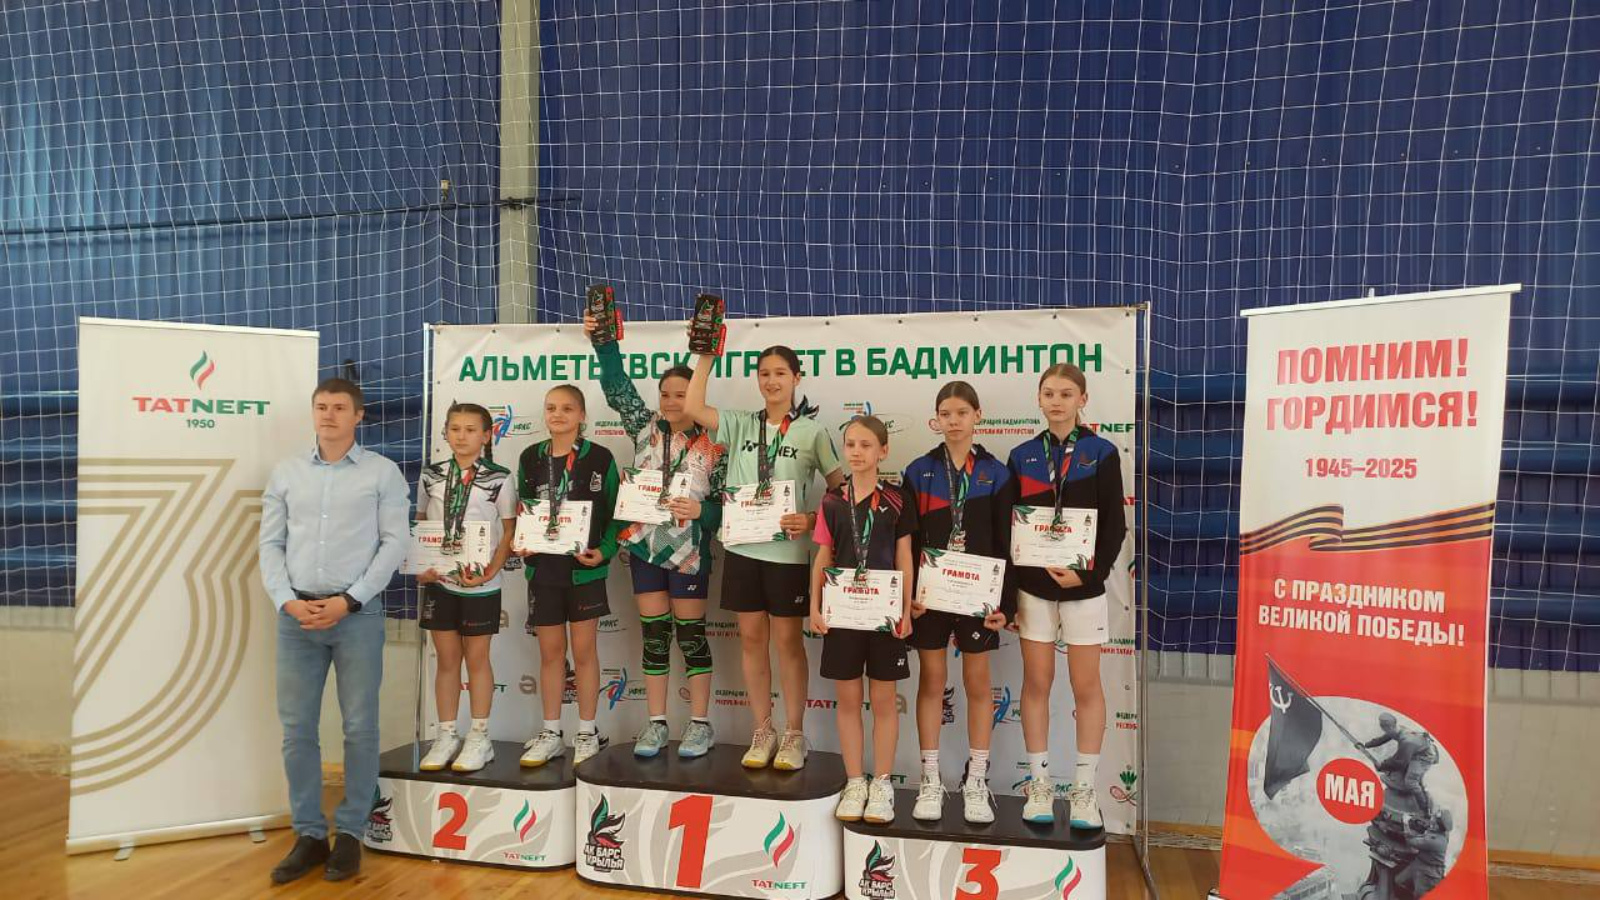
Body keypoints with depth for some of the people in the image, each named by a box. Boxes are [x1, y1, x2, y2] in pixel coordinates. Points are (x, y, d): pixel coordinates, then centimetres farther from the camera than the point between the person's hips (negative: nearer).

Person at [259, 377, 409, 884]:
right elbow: (270, 544, 9)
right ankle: (309, 835, 18)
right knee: (296, 728, 6)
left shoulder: (382, 473, 1)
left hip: (358, 614, -3)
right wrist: (287, 600, -6)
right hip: (297, 615, 3)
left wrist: (348, 601, -11)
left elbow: (395, 542, -3)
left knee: (359, 728, 3)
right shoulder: (286, 473, 10)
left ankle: (350, 833, 16)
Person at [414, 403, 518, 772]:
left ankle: (479, 738, 18)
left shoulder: (498, 478, -6)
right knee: (446, 658, 10)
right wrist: (419, 567, -2)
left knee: (476, 658, 6)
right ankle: (446, 736, 21)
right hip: (438, 581, 3)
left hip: (479, 583, -3)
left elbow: (509, 532, -4)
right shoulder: (432, 476, 5)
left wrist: (490, 572, -17)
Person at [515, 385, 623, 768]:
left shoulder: (599, 458, -3)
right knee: (550, 652, 10)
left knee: (583, 650, 5)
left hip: (584, 567, -3)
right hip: (543, 567, 3)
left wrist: (604, 551, -14)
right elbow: (521, 510, 11)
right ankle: (550, 733, 21)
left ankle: (587, 733, 17)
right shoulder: (530, 458, 5)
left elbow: (614, 512, -1)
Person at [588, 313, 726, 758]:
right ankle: (656, 724, 20)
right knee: (653, 634, 9)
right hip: (644, 545, 3)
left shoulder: (712, 447, -6)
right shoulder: (645, 428, 3)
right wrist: (605, 342, -15)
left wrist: (700, 511, -24)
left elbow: (724, 505, -5)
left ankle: (700, 724, 18)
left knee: (691, 635, 6)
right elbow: (617, 386, -4)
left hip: (688, 551, -3)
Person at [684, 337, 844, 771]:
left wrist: (812, 519, -16)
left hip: (789, 551, -3)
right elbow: (692, 407, -7)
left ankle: (794, 734, 18)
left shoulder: (812, 431, -2)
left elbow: (840, 489, -1)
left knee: (788, 640, 4)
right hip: (743, 547, 4)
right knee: (751, 638, 9)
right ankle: (762, 731, 22)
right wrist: (706, 356, -6)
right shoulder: (741, 424, 6)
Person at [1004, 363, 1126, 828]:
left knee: (1086, 687, 6)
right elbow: (1007, 527, 4)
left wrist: (1088, 574, -16)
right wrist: (1006, 594, 0)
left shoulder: (1101, 453, -2)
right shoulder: (1022, 456, 4)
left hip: (1083, 586, -1)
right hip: (1032, 585, 2)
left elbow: (1115, 525, -4)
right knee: (1036, 683, 7)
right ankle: (1039, 785, 19)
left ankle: (1084, 789, 18)